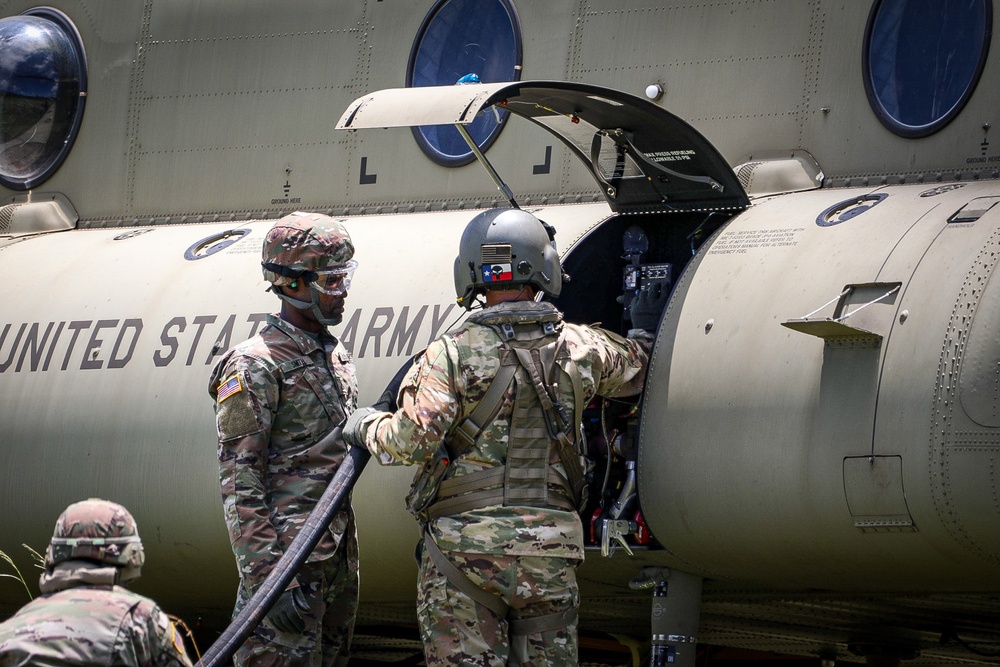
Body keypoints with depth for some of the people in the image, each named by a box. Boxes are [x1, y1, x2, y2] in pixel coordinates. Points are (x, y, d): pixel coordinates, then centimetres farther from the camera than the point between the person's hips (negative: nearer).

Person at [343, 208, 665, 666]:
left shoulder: (451, 356, -9)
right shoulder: (580, 349, 4)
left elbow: (410, 441, -17)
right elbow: (635, 366, 26)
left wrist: (367, 427, 4)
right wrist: (645, 340, 49)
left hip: (463, 546, -3)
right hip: (549, 554, 3)